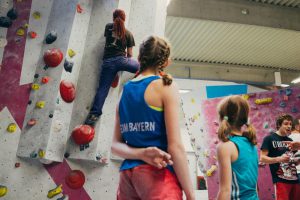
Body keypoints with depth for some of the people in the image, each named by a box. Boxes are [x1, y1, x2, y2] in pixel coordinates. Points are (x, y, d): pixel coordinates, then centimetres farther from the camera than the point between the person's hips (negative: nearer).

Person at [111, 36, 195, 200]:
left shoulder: (125, 91, 11)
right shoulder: (166, 87, -7)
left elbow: (115, 145, 6)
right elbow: (175, 146, -13)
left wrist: (142, 153, -10)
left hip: (127, 176, 6)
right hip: (158, 175, -6)